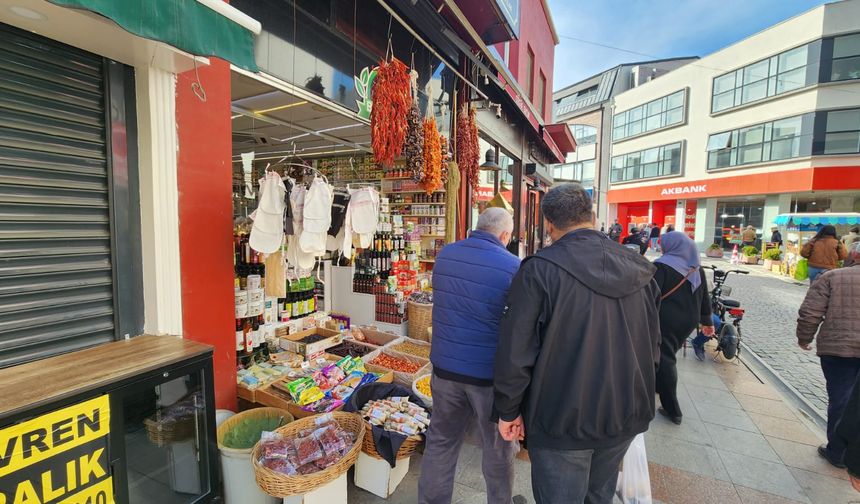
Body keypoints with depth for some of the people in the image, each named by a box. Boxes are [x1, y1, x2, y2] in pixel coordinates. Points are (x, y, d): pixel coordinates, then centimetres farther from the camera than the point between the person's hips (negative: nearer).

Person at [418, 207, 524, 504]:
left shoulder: (445, 255, -1)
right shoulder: (513, 267, -17)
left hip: (445, 366, 4)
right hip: (491, 374, -4)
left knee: (440, 441, 20)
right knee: (498, 449, 19)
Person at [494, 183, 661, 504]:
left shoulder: (539, 269, -20)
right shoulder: (639, 269, -2)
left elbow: (515, 354, -20)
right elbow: (652, 346, 9)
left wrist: (508, 411, -5)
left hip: (562, 420, -5)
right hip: (625, 416, 6)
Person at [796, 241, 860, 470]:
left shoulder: (832, 277, -5)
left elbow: (810, 313, -9)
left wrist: (804, 339, 6)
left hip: (838, 348, -2)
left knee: (840, 400, 9)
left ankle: (838, 452, 21)